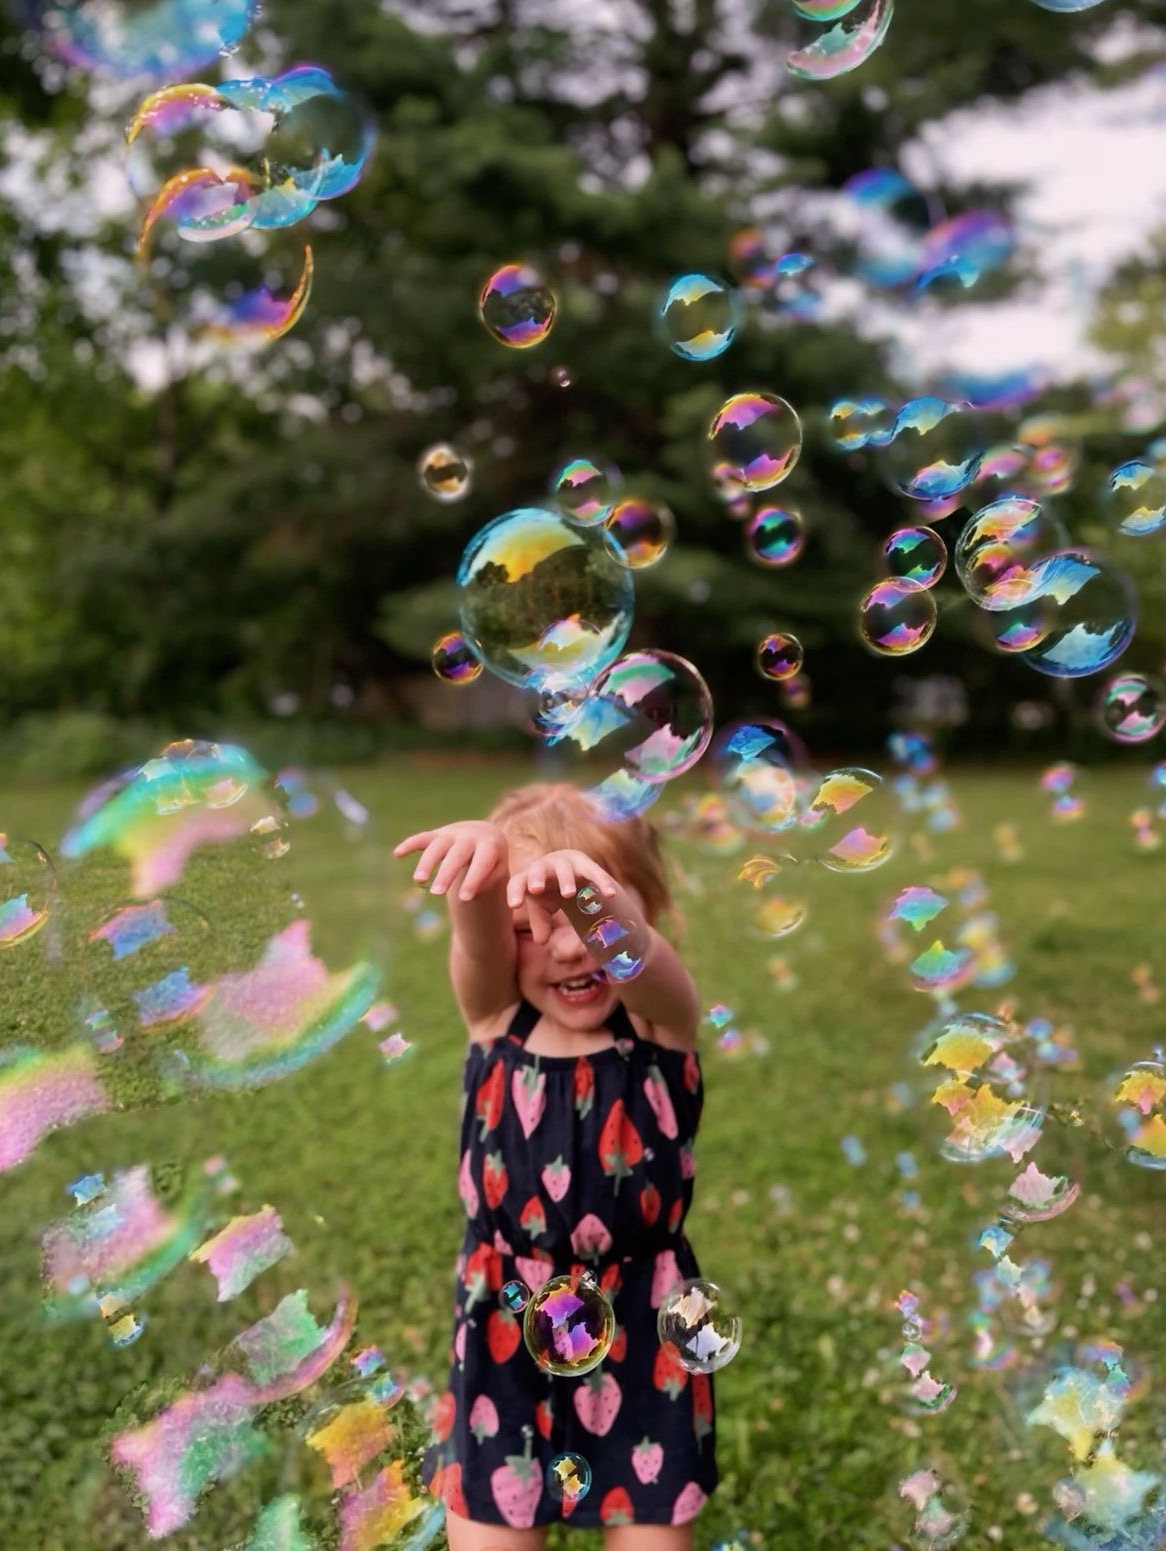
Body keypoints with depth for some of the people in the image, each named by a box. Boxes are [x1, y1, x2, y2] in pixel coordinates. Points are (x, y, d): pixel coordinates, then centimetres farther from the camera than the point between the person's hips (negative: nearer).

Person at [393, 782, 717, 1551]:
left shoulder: (662, 1019, -11)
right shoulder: (496, 1019, -6)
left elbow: (632, 953, -35)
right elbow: (476, 936, -28)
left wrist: (600, 906, -57)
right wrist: (481, 869, -50)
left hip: (642, 1340, -1)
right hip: (505, 1339, 2)